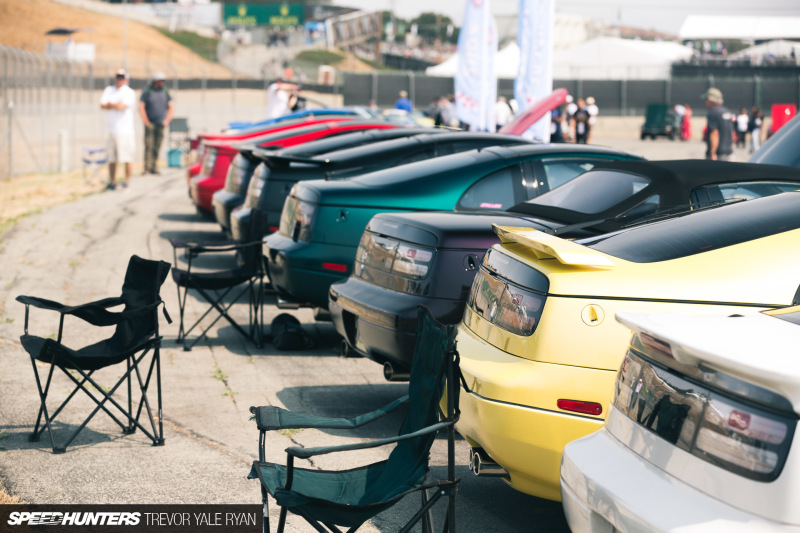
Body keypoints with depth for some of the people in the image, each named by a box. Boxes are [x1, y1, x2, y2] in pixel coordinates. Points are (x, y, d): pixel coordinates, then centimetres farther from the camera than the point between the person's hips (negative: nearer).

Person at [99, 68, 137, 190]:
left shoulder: (129, 92, -2)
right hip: (112, 129, 5)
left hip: (125, 130, -5)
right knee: (111, 158, 7)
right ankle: (112, 182, 15)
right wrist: (116, 105, -5)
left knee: (127, 157, -5)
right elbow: (102, 105, 4)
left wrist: (110, 104, 2)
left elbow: (121, 106, -15)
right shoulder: (109, 90, 15)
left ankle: (127, 180, 4)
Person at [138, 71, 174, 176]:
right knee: (149, 146, -9)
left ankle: (154, 168, 9)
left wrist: (167, 120, 4)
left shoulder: (165, 92, 10)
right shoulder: (147, 91, -3)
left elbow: (170, 107, 15)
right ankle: (147, 168, -11)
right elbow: (141, 107, -5)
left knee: (157, 147, 4)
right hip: (150, 124, -4)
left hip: (161, 124, 4)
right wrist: (146, 122, -8)